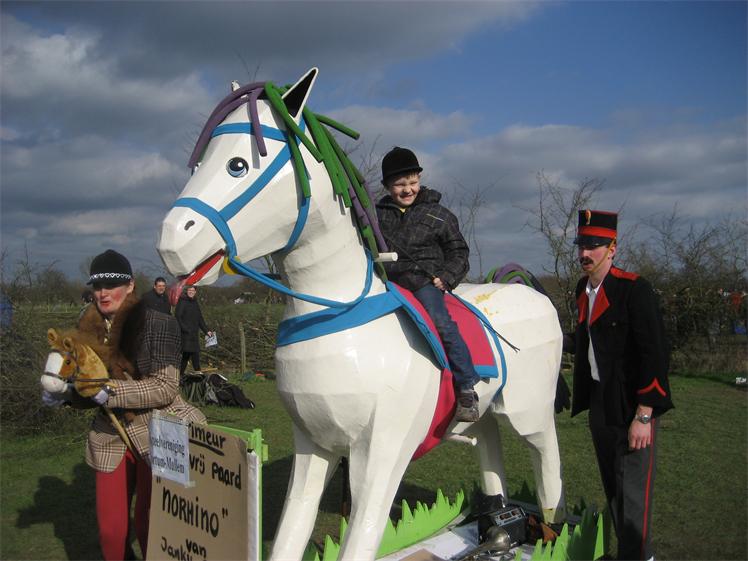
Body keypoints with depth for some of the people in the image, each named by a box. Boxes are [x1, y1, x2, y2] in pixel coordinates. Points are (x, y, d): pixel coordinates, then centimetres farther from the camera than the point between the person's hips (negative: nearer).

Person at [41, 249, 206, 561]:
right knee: (110, 530, 8)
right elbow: (93, 394, 13)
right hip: (111, 437, 5)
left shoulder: (157, 324, -13)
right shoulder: (89, 330, 2)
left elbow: (165, 387, -18)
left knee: (149, 526, 0)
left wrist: (111, 391, -26)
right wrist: (65, 394, -7)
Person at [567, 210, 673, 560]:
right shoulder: (583, 289, 8)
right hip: (599, 403, 8)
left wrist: (643, 416, -19)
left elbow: (654, 354, -18)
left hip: (632, 406, -7)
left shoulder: (634, 289, -15)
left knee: (632, 493, 0)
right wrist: (559, 342, 6)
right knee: (612, 488, 18)